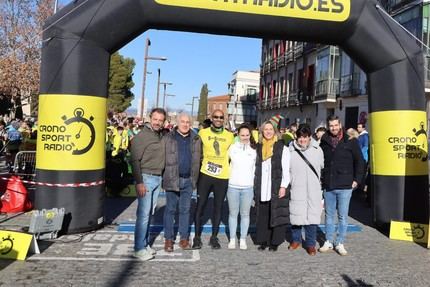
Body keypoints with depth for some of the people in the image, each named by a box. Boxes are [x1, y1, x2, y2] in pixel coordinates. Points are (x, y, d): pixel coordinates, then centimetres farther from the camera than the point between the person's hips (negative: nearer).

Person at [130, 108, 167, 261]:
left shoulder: (162, 136, 11)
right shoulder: (141, 136, -9)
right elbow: (135, 160, -12)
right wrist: (139, 182, -17)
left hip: (158, 179, 6)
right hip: (146, 178, -6)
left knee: (149, 213, 12)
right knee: (143, 214, -5)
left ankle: (145, 243, 21)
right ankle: (139, 248, 3)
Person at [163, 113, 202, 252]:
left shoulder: (196, 139, 7)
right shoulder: (168, 138, -2)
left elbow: (198, 159, 11)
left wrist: (195, 177, 6)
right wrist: (164, 177, -6)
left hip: (188, 180, 3)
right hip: (172, 179, -2)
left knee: (185, 209, 11)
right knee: (170, 209, 5)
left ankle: (184, 238, 20)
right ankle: (168, 239, 15)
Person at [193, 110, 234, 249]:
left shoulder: (230, 136, 6)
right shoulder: (203, 132, 1)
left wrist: (229, 168, 8)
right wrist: (202, 163, 3)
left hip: (222, 177, 2)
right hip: (205, 174, -1)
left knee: (218, 207, 9)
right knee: (200, 206, 3)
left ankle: (214, 237, 22)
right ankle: (197, 237, 15)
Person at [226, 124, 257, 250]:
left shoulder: (254, 149, 1)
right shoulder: (233, 148, 2)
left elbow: (257, 167, 5)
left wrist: (254, 180, 0)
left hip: (248, 187, 0)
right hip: (233, 186, 0)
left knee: (245, 214, 7)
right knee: (233, 213, 8)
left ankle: (243, 239, 18)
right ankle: (232, 239, 18)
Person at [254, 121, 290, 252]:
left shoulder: (282, 148, -1)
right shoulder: (259, 148, 12)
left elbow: (286, 169, -5)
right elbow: (256, 168, 14)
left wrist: (283, 186, -12)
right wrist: (255, 186, 9)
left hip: (277, 188, -4)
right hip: (262, 188, 4)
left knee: (276, 215, 0)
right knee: (262, 215, 8)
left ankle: (275, 242, 10)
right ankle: (263, 240, 17)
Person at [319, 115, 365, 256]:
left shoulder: (351, 141, -2)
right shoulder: (324, 142, 6)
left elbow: (359, 161, 3)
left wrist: (356, 180, -2)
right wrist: (320, 179, 10)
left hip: (345, 186, -3)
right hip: (328, 186, 3)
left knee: (343, 216, 3)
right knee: (329, 215, 12)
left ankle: (340, 243, 14)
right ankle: (328, 241, 22)